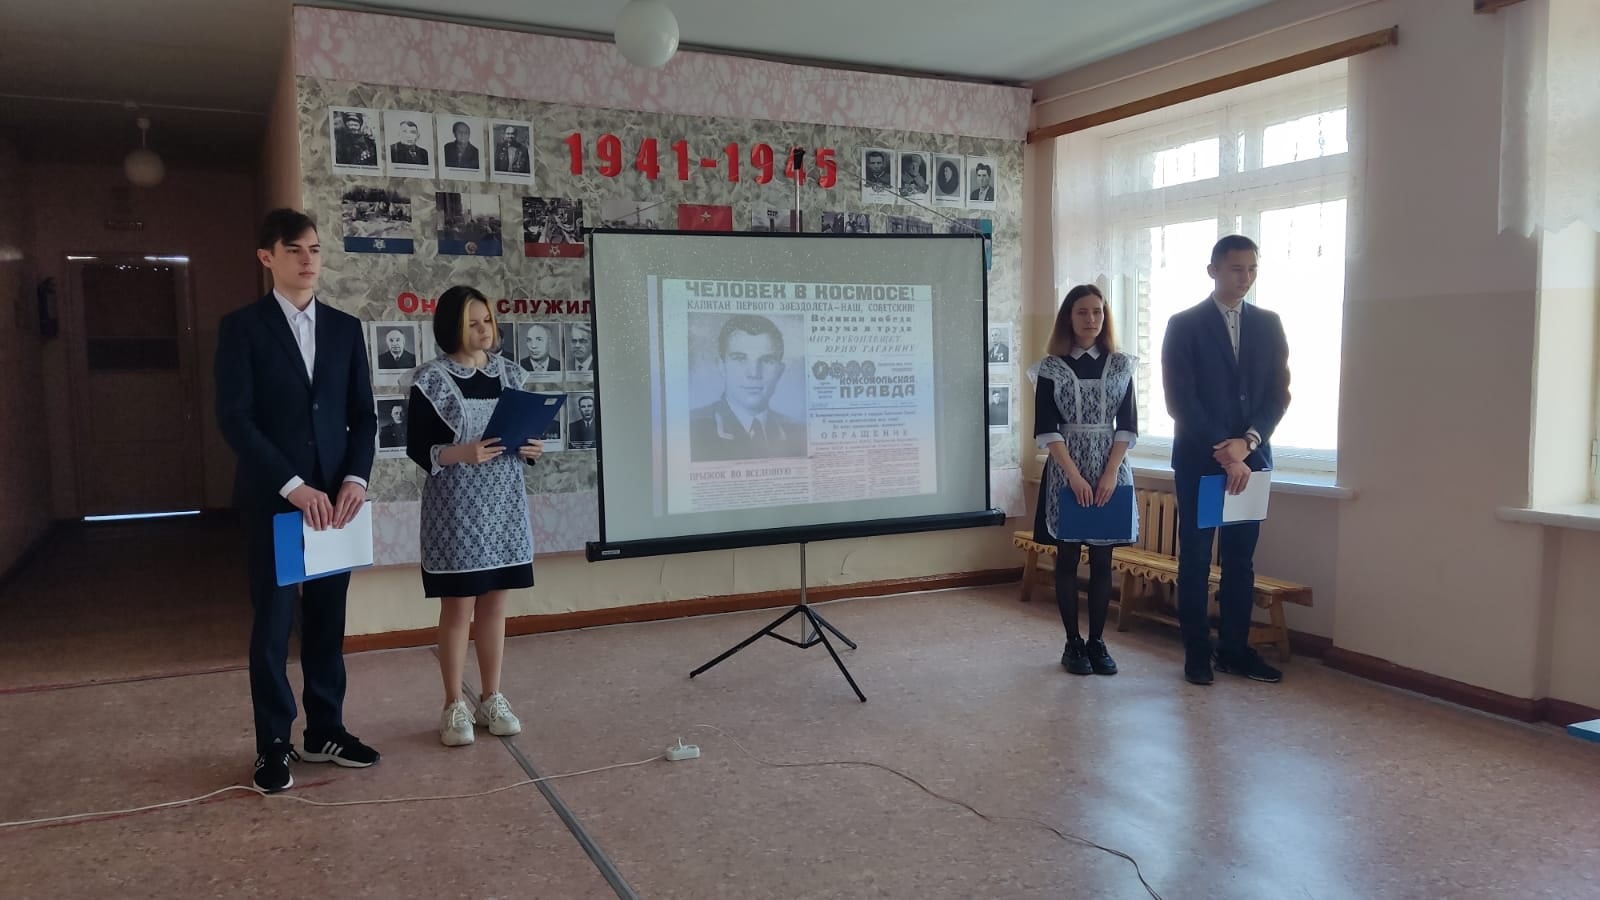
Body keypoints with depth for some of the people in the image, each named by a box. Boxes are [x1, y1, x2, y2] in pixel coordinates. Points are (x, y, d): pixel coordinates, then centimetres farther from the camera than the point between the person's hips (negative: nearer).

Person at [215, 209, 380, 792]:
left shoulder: (345, 328, 9)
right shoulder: (242, 327, -2)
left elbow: (363, 414, 8)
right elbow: (234, 418, -10)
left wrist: (356, 478, -8)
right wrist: (293, 486, -17)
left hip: (333, 497, 4)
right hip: (272, 499, -3)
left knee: (327, 621, 10)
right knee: (273, 625, 5)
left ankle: (325, 732, 22)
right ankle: (273, 745, 17)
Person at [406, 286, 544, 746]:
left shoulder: (507, 372, 7)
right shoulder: (432, 378, -7)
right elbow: (416, 448, -8)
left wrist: (531, 448, -7)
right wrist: (462, 454, -24)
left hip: (504, 503, 5)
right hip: (455, 507, -4)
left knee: (494, 603, 10)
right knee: (458, 606, 2)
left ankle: (491, 698, 22)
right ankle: (454, 706, 15)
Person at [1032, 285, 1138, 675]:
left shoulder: (1121, 365, 6)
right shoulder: (1051, 367, 0)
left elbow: (1128, 426, 2)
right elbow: (1045, 429, -6)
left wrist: (1110, 474, -10)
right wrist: (1074, 475, -14)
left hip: (1111, 471, 2)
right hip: (1065, 472, -2)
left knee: (1102, 560, 5)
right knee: (1068, 559, 3)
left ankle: (1097, 641, 14)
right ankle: (1073, 643, 12)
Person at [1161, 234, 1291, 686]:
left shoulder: (1268, 324, 9)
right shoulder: (1184, 325, -3)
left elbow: (1278, 392, 4)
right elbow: (1180, 399, -9)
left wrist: (1248, 441, -12)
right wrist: (1224, 452, -14)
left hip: (1251, 458, 4)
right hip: (1199, 459, -3)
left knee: (1241, 559, 8)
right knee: (1195, 558, 2)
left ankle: (1235, 649, 18)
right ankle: (1197, 652, 10)